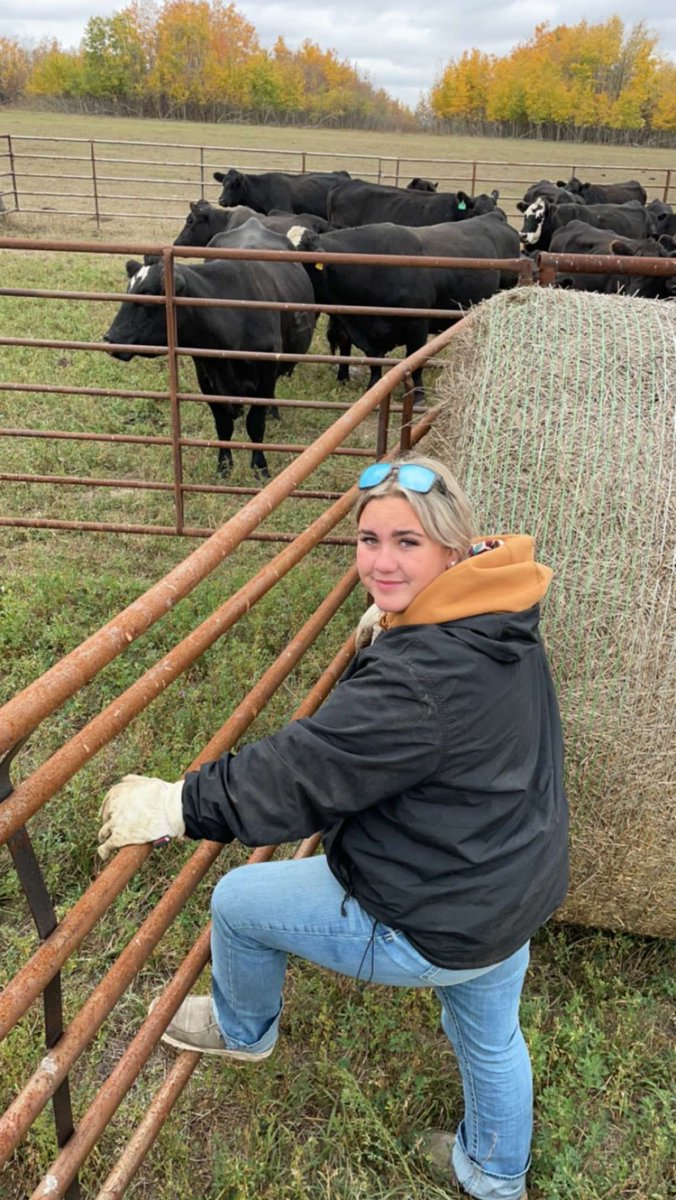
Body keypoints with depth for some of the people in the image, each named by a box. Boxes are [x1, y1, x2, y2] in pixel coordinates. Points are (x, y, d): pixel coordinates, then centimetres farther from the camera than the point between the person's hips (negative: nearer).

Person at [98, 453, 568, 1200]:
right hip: (517, 890, 9)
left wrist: (175, 806, -19)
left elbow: (302, 773, -29)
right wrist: (389, 626, 16)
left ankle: (243, 1029, 42)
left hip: (433, 926, -8)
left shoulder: (418, 680, -35)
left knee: (237, 901, 11)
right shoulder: (501, 620, -7)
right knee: (491, 1040, 33)